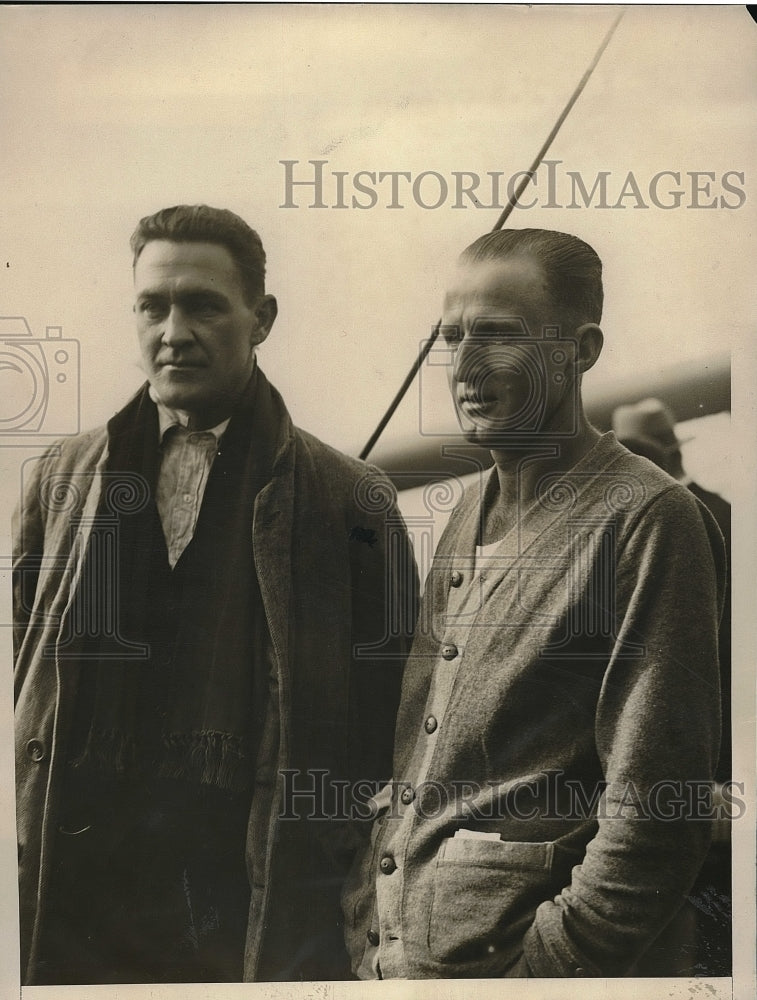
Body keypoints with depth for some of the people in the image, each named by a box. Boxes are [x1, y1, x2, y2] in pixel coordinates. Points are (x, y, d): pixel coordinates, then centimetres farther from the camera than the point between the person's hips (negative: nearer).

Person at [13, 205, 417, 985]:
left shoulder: (350, 501, -4)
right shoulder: (62, 479, 7)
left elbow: (382, 733, -2)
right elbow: (19, 677, 10)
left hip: (257, 916, -2)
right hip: (70, 910, 3)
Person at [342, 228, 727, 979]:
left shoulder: (646, 520, -15)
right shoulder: (471, 514, 8)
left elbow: (652, 806, -17)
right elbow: (412, 745, 10)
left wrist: (543, 965, -17)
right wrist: (367, 931, 6)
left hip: (509, 954, -7)